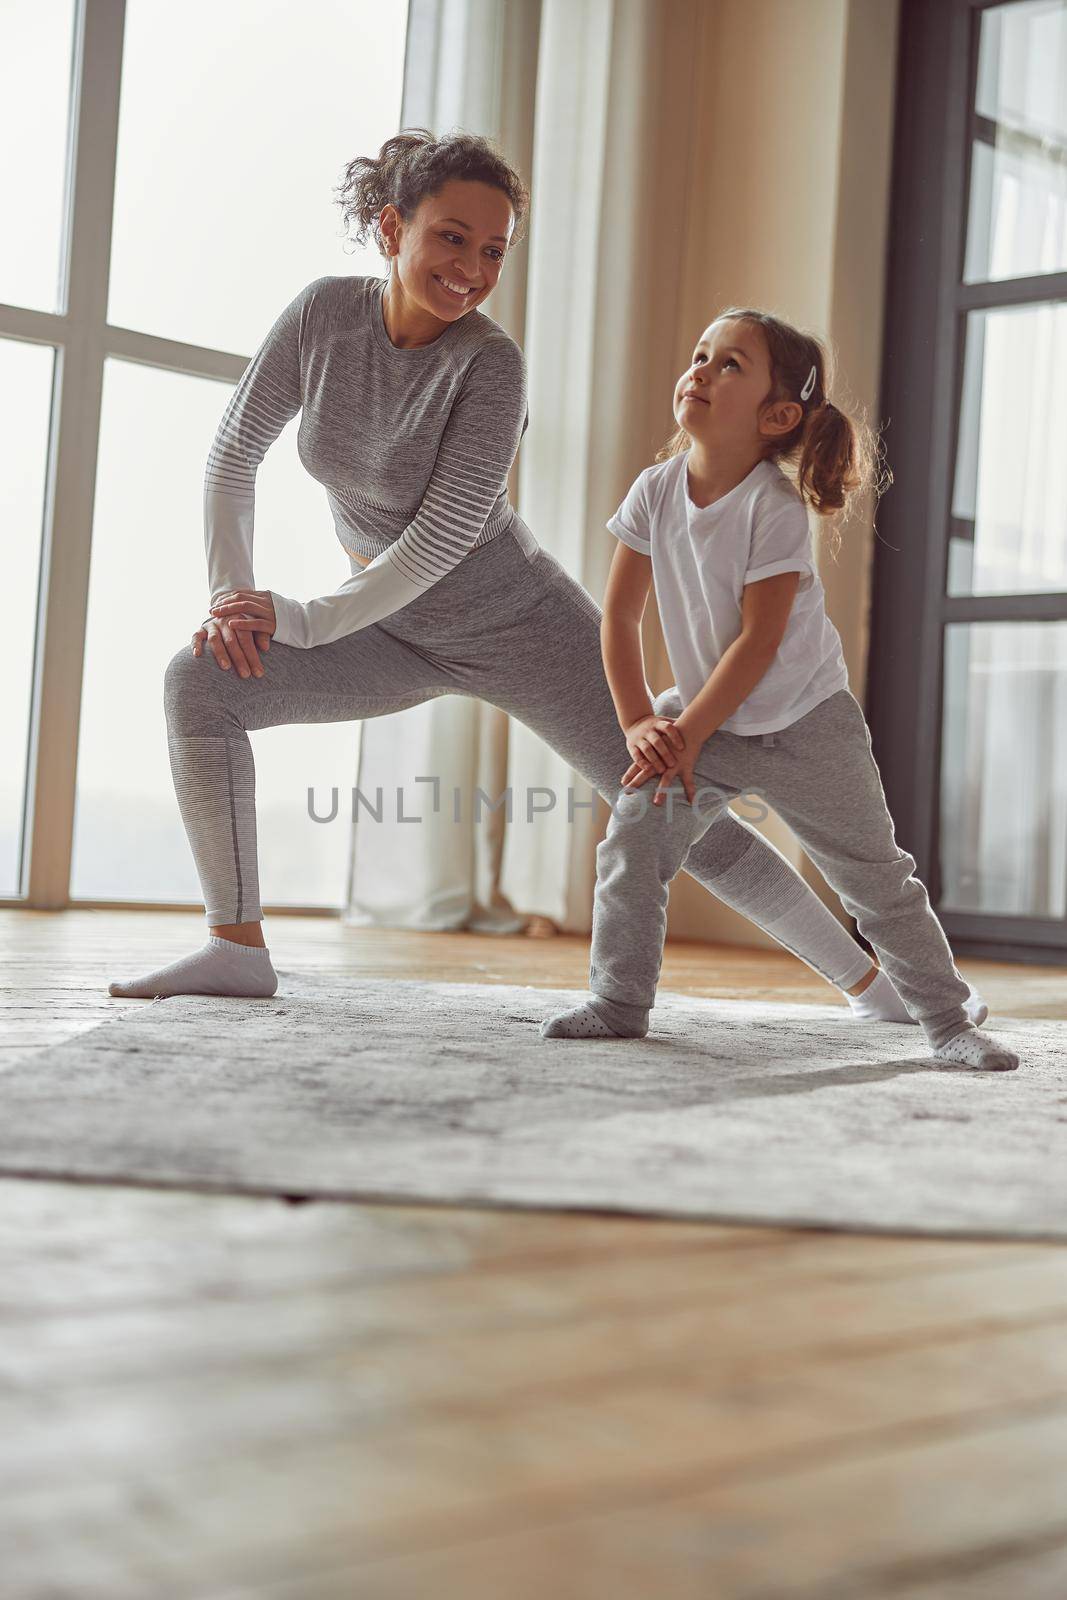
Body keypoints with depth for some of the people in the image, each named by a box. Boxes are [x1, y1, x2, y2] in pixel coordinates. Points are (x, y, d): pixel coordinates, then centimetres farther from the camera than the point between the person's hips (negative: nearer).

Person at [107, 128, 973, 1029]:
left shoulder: (491, 362, -23)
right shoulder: (324, 313, -11)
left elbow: (445, 533, -27)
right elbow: (235, 454, -5)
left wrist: (305, 619, -25)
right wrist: (230, 596, -15)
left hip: (521, 627, -4)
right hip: (397, 631, 5)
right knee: (199, 682, -12)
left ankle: (869, 978, 9)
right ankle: (238, 947, -6)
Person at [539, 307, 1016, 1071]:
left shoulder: (777, 509, -22)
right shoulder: (656, 490, -7)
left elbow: (759, 642, -22)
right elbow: (621, 615, -3)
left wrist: (685, 736, -20)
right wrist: (642, 730, -8)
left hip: (804, 722, -4)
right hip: (703, 714, 4)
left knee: (878, 879, 3)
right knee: (632, 837, -12)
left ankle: (949, 1021, 16)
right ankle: (618, 1004, 1)